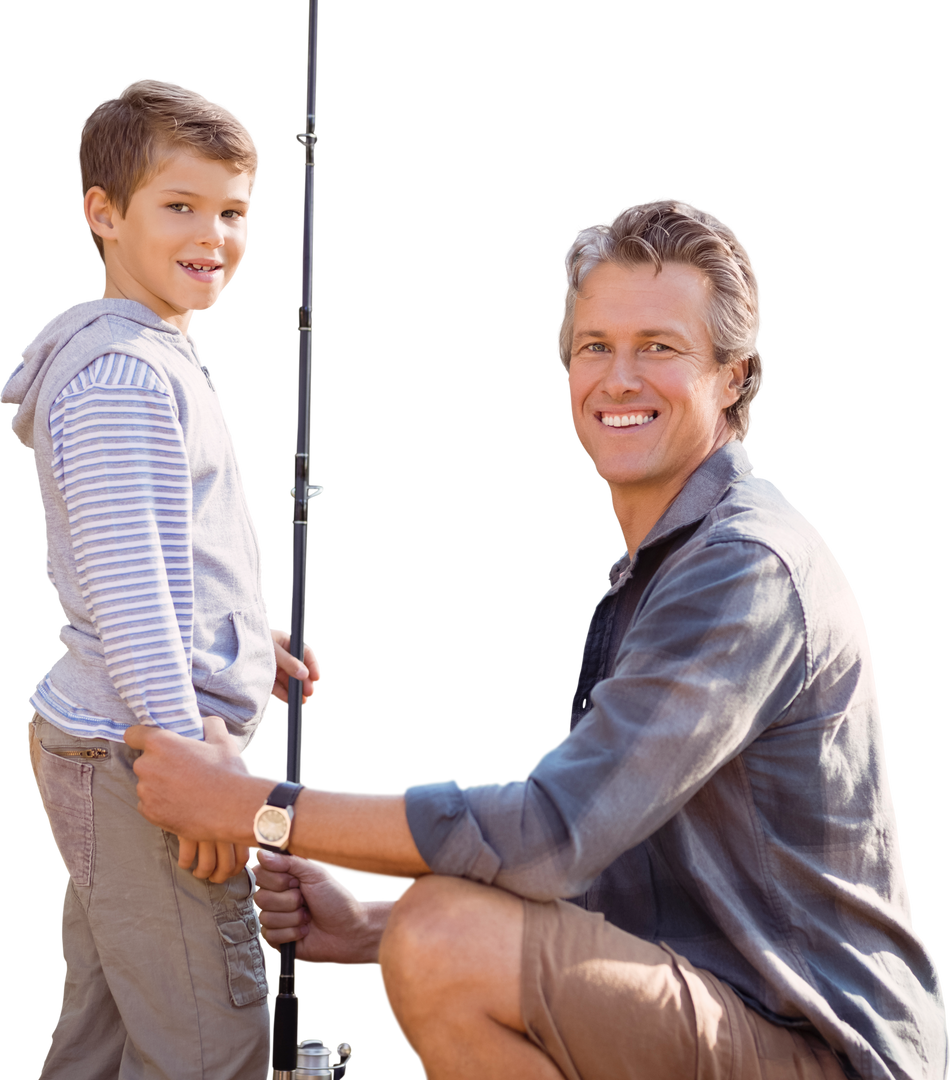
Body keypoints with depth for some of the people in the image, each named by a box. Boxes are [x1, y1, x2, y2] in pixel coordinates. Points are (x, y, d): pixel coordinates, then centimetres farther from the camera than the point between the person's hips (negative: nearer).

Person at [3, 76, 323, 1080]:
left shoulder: (160, 358, 18)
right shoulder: (121, 375, -16)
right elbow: (124, 588, -22)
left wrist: (247, 641, 21)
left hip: (105, 744, 11)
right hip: (138, 752, -11)